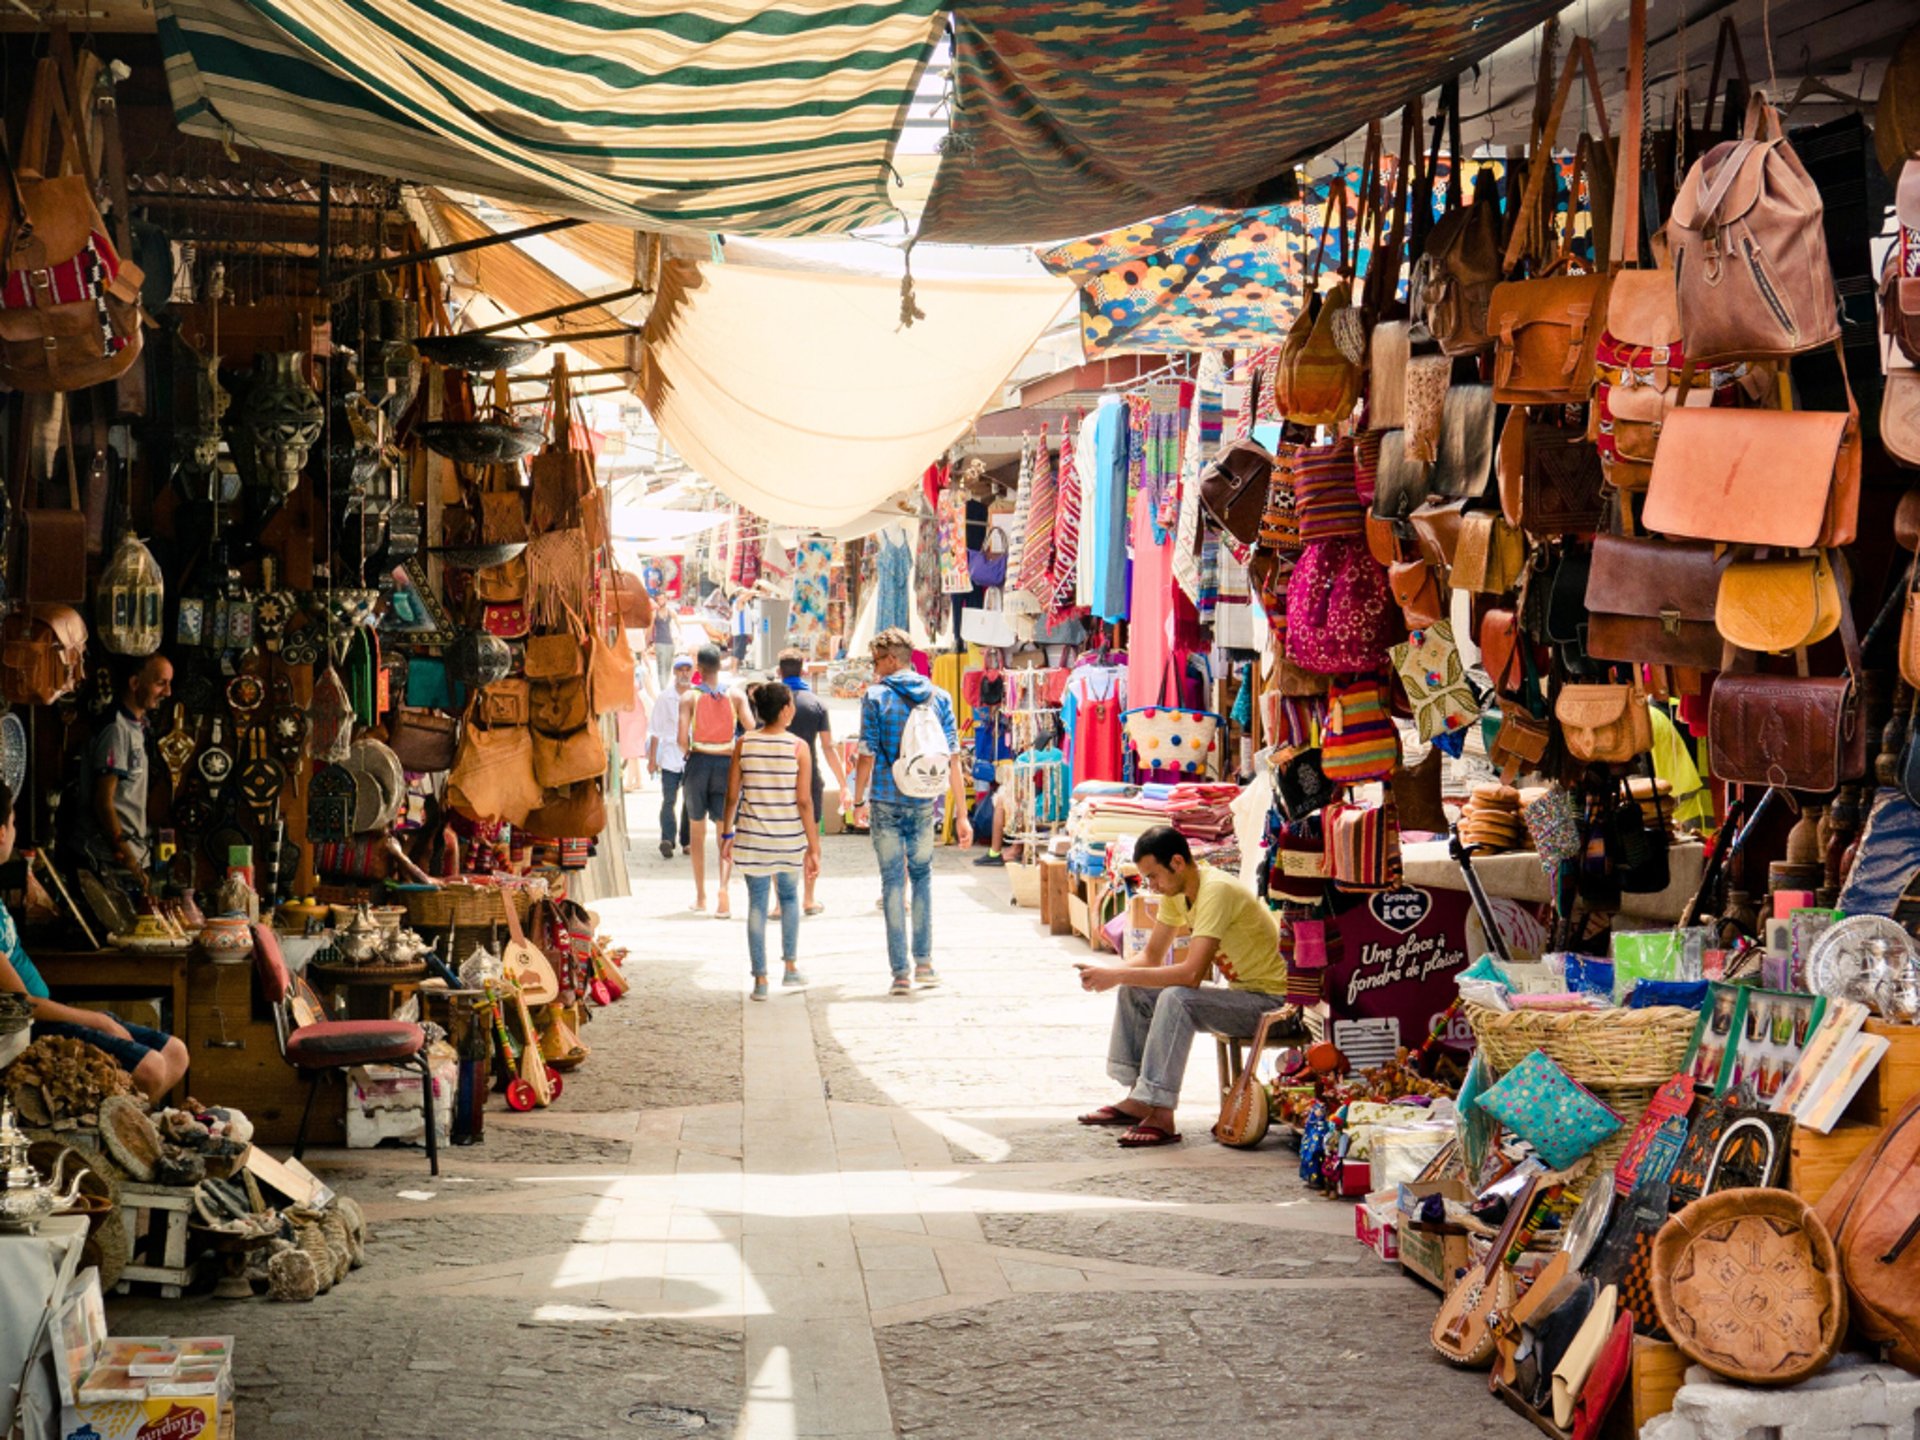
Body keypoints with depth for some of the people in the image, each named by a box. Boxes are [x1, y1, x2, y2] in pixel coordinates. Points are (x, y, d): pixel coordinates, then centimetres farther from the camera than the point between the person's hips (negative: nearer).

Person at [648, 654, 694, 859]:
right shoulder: (664, 698, 3)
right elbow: (655, 731, 7)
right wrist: (652, 758, 4)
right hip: (670, 756, -1)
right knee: (669, 800, -9)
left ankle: (687, 841, 14)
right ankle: (667, 839, -17)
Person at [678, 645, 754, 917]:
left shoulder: (690, 697, -5)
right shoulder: (735, 697, 0)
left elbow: (682, 738, -14)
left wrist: (687, 753, 7)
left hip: (698, 763, 0)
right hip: (727, 764, 0)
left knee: (697, 832, 16)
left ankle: (700, 896, 22)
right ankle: (723, 885, -21)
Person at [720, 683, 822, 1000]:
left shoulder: (743, 744, -3)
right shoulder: (797, 747, -8)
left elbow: (732, 795, -1)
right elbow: (804, 801, -9)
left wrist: (726, 834, 11)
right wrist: (814, 847, -4)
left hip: (752, 837, 1)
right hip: (790, 838, -1)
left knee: (757, 903, 7)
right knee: (789, 895, 22)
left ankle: (760, 979, 6)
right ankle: (790, 967, 22)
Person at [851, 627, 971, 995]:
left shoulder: (876, 697, -6)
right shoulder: (938, 697, 3)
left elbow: (867, 756, -8)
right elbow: (953, 760, 2)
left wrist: (858, 801, 6)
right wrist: (961, 814, 5)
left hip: (886, 802, -3)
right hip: (925, 803, 3)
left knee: (893, 882, 3)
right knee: (922, 875, 19)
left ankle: (900, 972, 3)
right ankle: (924, 961, 15)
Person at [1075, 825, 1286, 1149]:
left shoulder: (1216, 891, -26)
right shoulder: (1176, 891, 2)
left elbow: (1192, 973, -33)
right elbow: (1152, 959, 9)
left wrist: (1118, 976, -28)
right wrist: (1108, 973, -11)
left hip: (1270, 999, -10)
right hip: (1238, 991, 10)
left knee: (1176, 998, -31)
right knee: (1134, 993, 3)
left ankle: (1161, 1116, -28)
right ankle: (1138, 1100, 4)